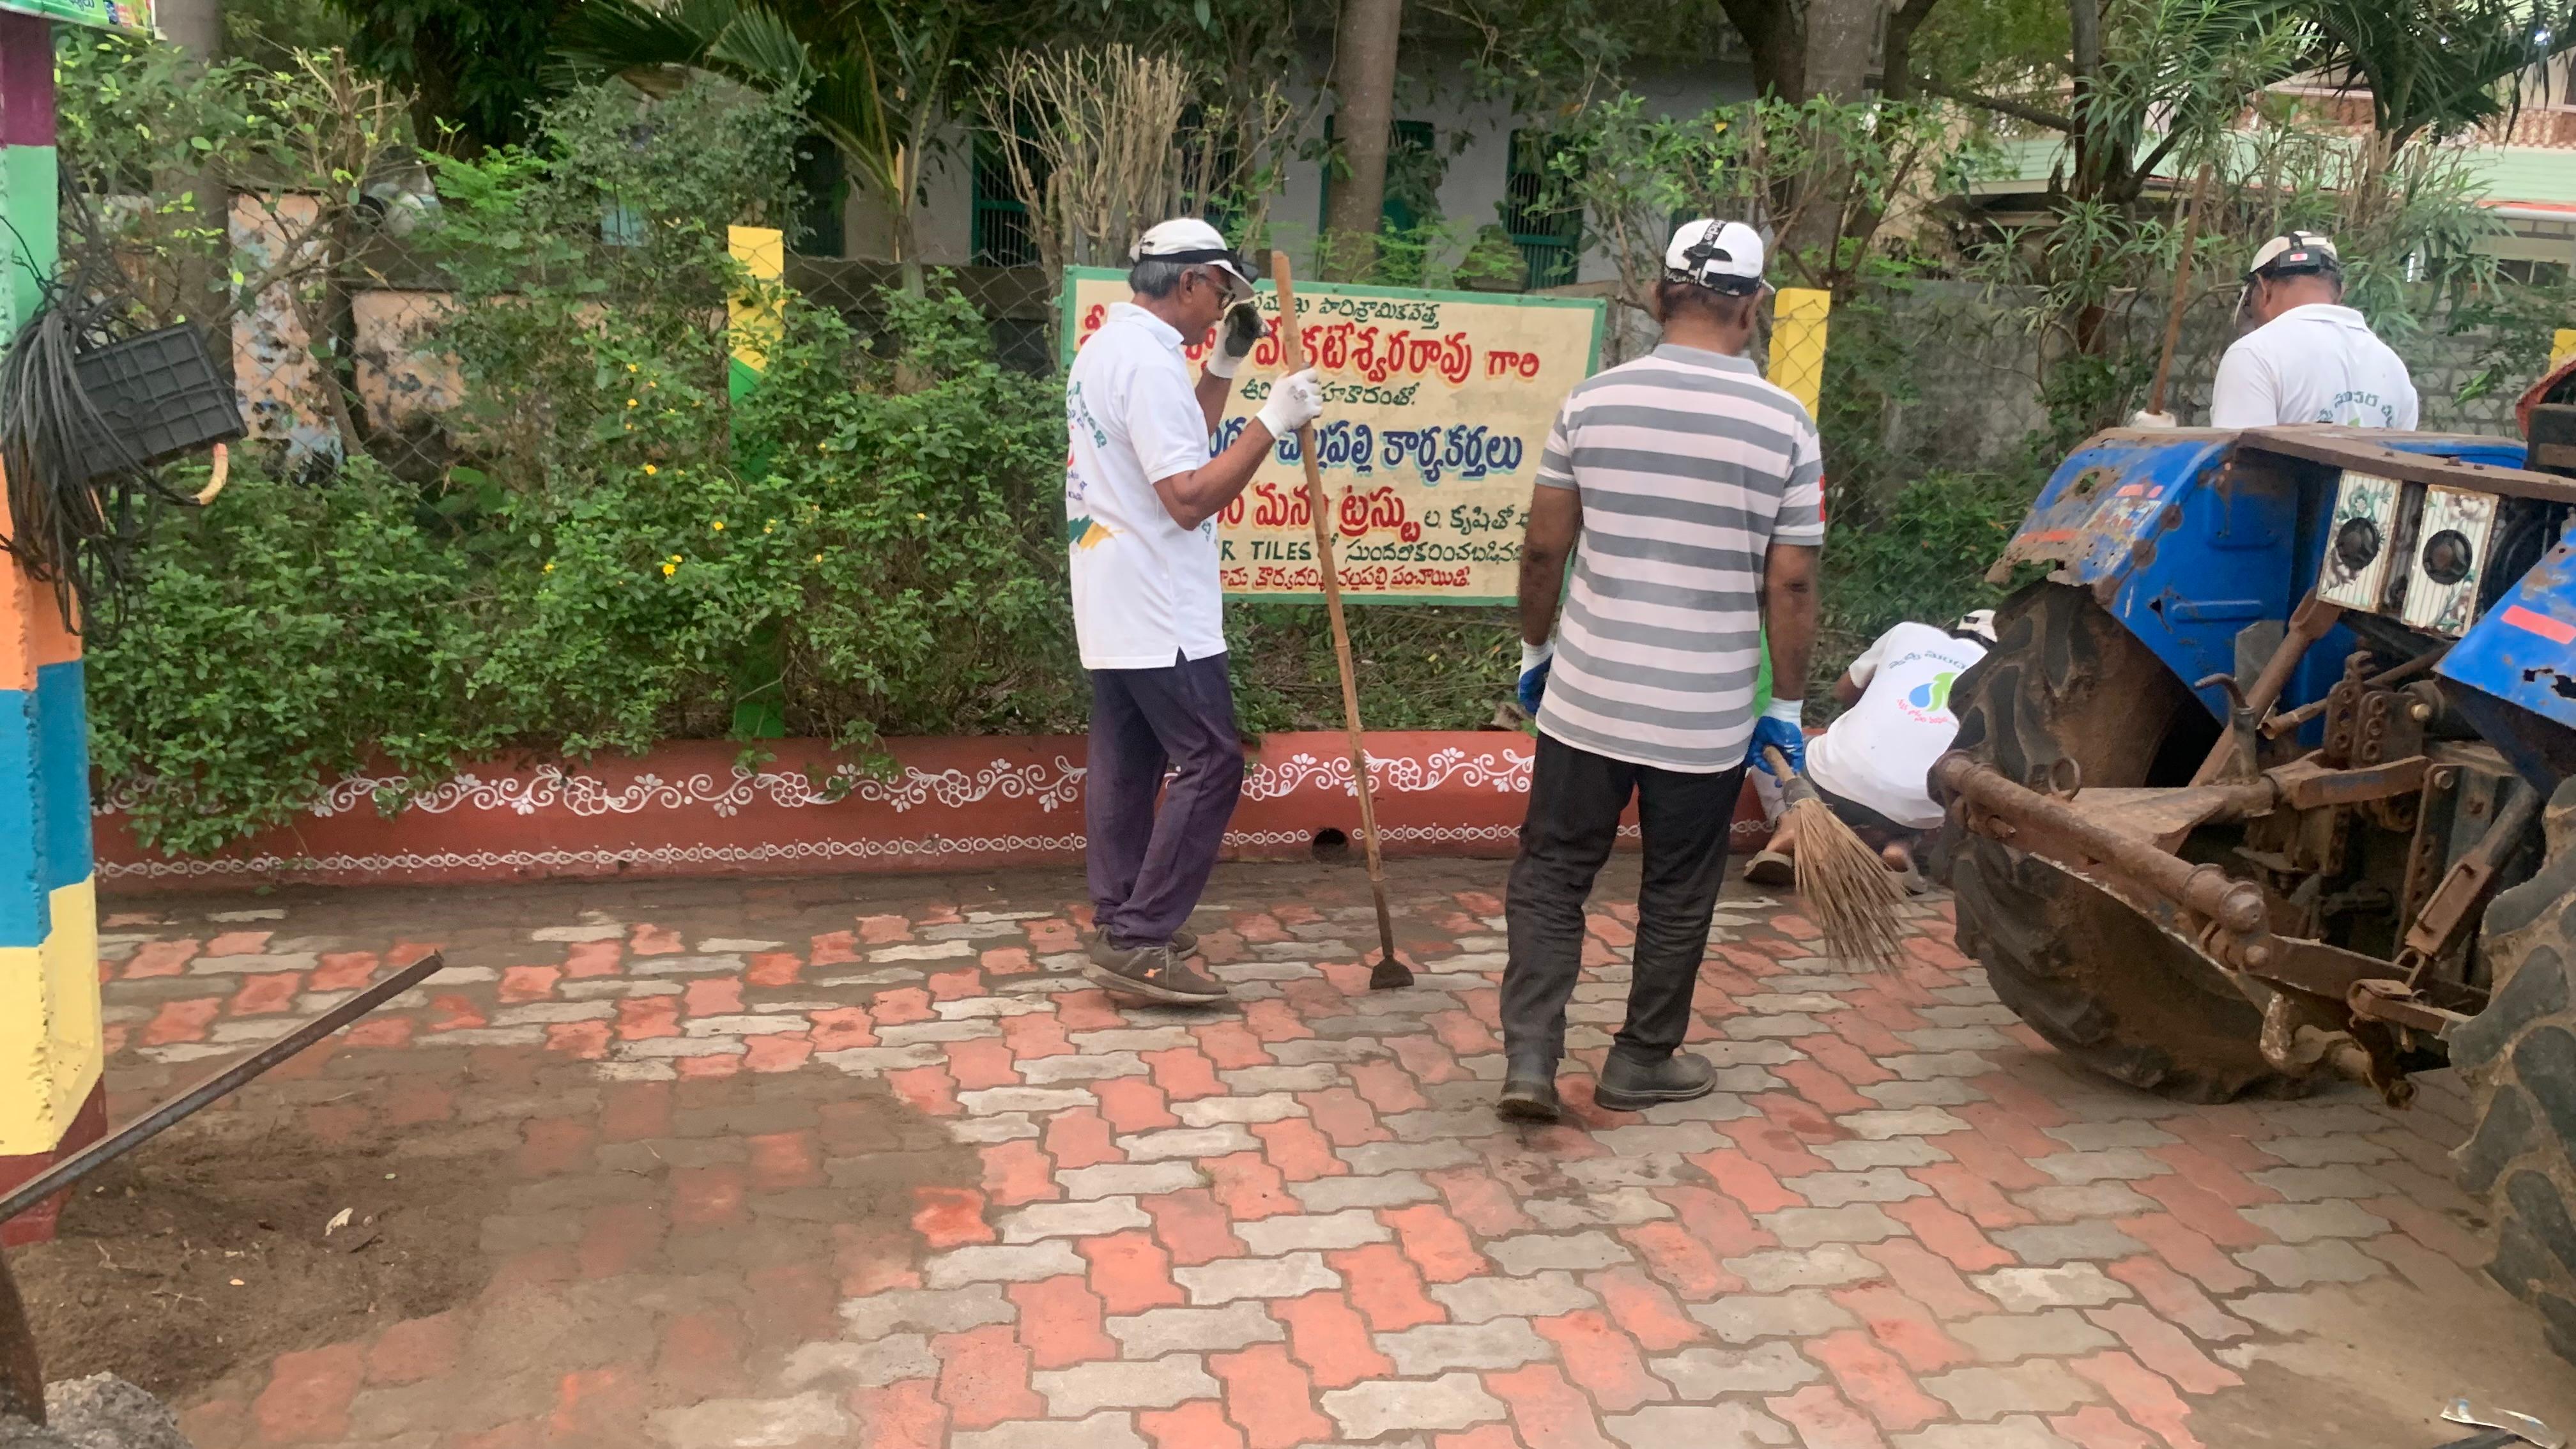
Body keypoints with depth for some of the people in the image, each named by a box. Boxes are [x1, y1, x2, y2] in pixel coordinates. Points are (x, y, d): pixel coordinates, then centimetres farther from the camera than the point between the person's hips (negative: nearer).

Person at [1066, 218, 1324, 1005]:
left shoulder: (1103, 348, 13)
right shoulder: (1149, 359, -19)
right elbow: (1190, 497, -24)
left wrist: (1225, 366, 15)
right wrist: (1272, 421, -24)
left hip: (1112, 604, 11)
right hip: (1158, 611, -11)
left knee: (1125, 761, 13)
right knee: (1210, 763, -7)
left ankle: (1118, 925, 20)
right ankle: (1138, 944, -7)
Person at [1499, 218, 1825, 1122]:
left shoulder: (1592, 403, -3)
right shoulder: (1784, 426, -7)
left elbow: (1544, 547, 1)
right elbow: (1790, 586, -5)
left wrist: (1533, 650, 16)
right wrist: (1787, 706, 5)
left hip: (1585, 700, 1)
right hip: (1706, 717, -1)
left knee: (1551, 874, 13)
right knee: (1678, 896, 14)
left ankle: (1528, 1059, 6)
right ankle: (1642, 1063, 26)